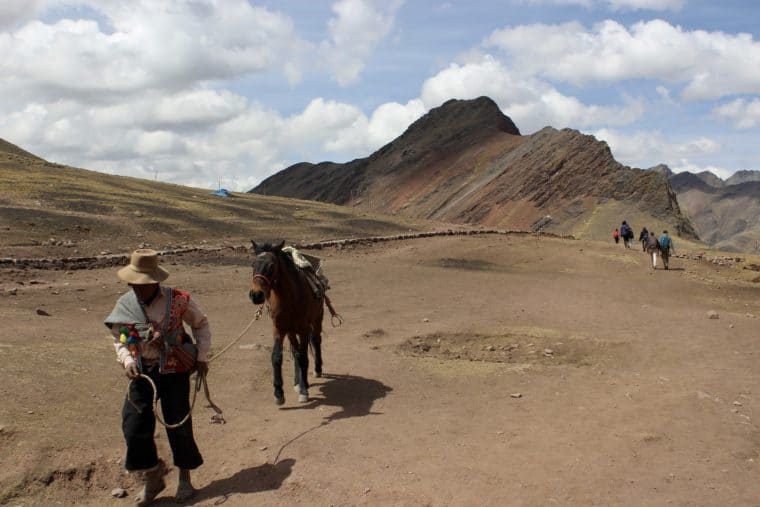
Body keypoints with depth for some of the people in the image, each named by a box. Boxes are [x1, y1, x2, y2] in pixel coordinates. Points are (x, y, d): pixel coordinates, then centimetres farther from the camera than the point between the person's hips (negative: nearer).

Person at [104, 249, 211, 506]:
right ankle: (151, 477, 21)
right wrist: (126, 360, -8)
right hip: (142, 373, 3)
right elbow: (119, 339, 11)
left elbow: (201, 324, 4)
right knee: (135, 425, -1)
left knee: (178, 424, 5)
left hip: (174, 371, -3)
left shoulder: (178, 300, -11)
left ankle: (185, 477, 26)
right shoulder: (124, 304, -3)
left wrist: (202, 357, -2)